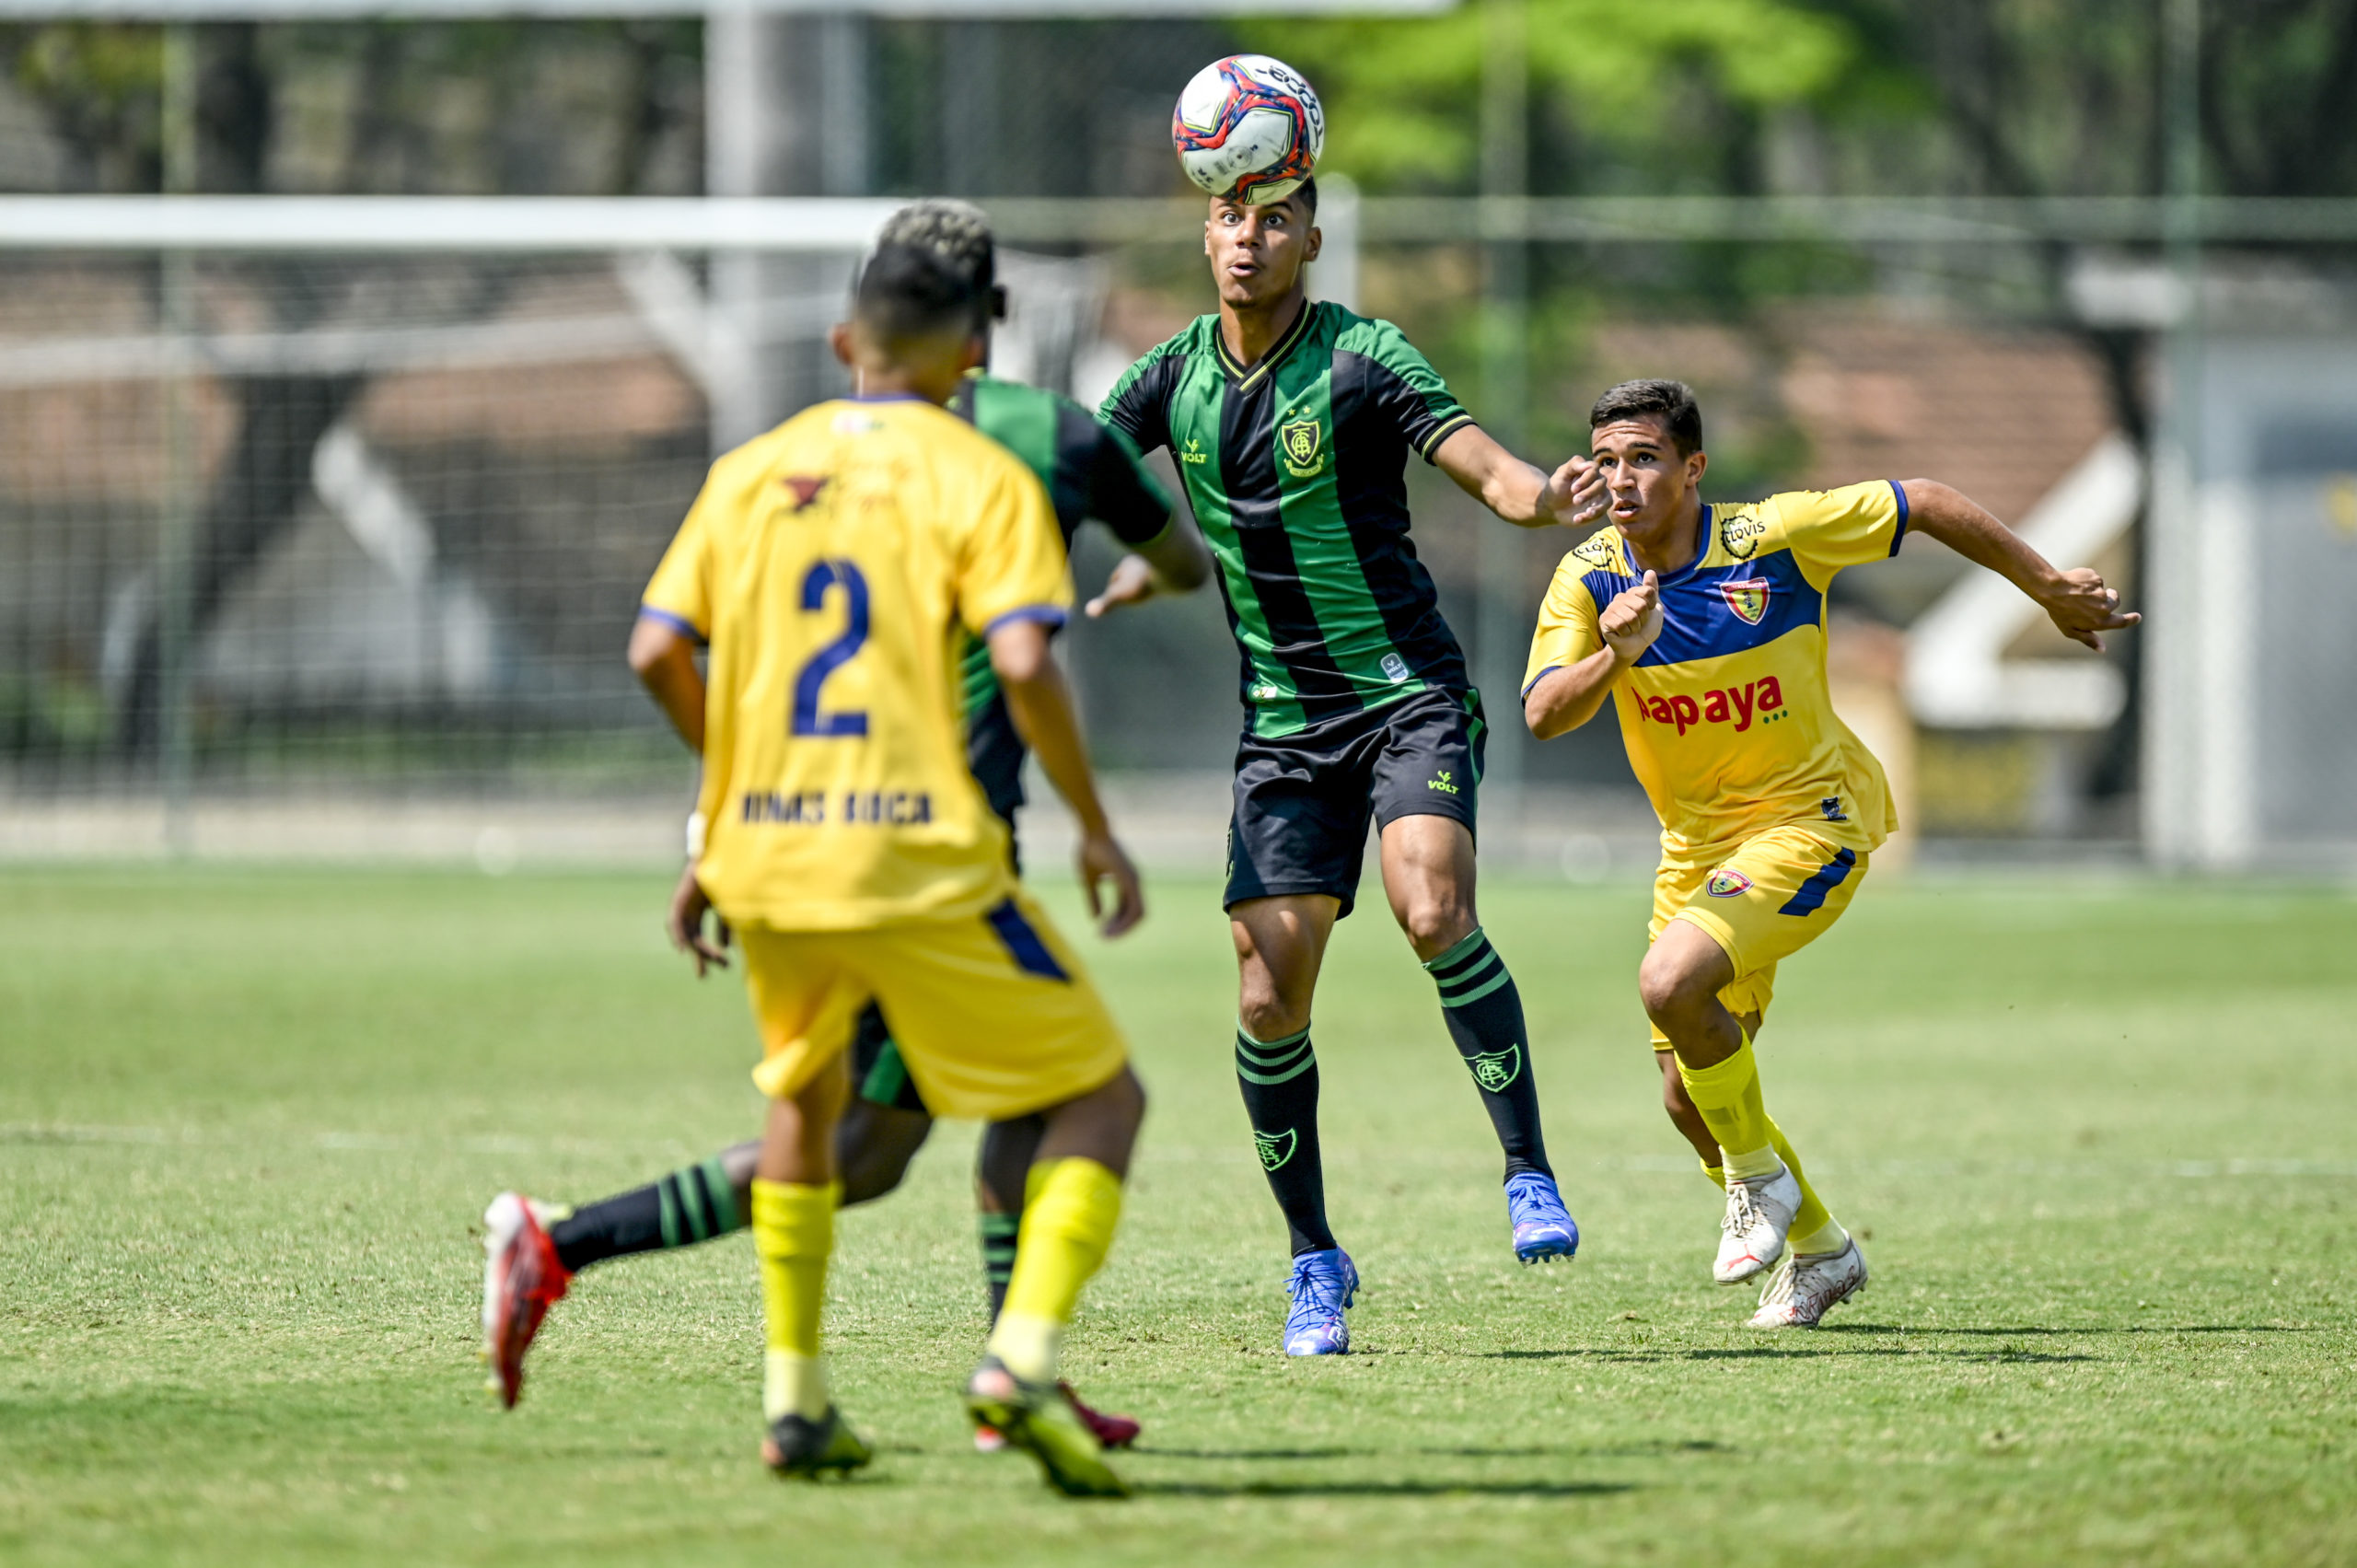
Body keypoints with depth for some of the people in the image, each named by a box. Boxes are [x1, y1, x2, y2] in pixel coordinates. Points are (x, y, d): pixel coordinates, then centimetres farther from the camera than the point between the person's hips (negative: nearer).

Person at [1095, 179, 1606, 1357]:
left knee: (1432, 911, -29)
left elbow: (1481, 462, -19)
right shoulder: (1174, 376, 4)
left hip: (1408, 693, -4)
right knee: (1269, 996, -4)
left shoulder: (1361, 359, -9)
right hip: (1281, 720, 4)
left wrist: (1540, 498, -41)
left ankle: (1529, 1172, -17)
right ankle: (1315, 1262, 11)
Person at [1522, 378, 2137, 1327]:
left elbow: (1925, 505, -5)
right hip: (1696, 844, 6)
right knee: (1689, 1099, 6)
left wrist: (2053, 592, 3)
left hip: (1811, 821, -6)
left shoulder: (1772, 539, -17)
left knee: (1672, 982, -28)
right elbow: (1542, 715, -20)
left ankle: (1760, 1177, -4)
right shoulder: (1589, 579, -8)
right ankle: (1819, 1249, 31)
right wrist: (1613, 656, -40)